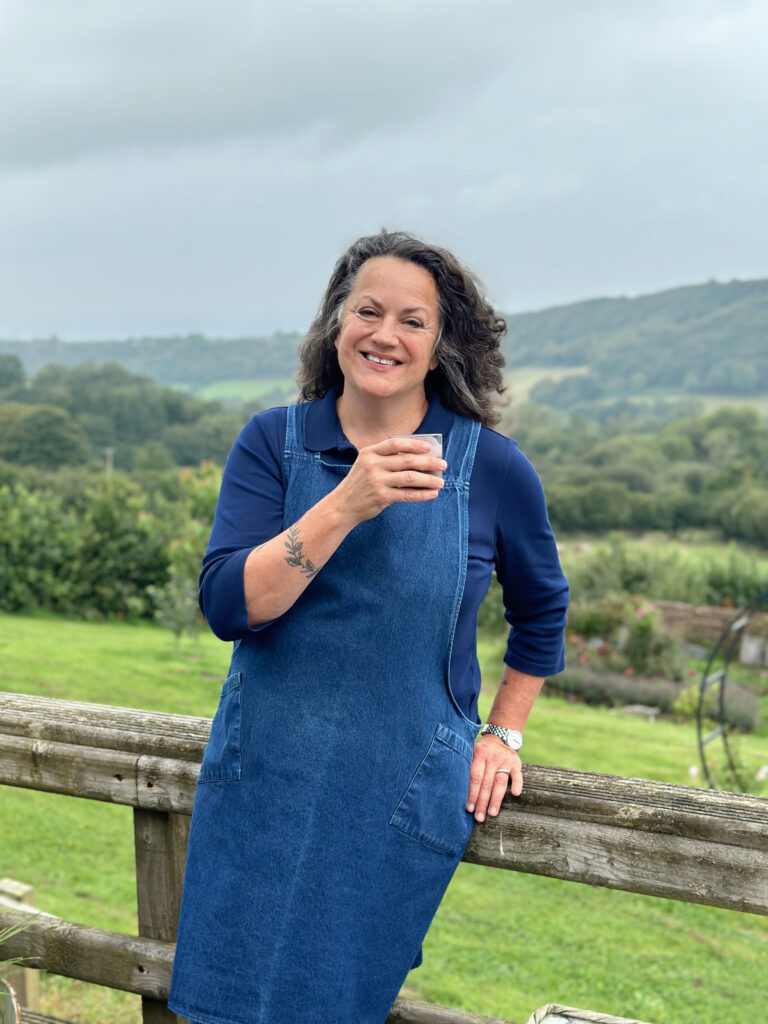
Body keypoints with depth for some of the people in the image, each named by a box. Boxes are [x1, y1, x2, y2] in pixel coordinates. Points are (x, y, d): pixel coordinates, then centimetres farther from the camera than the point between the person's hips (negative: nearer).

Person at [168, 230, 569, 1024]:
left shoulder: (491, 468, -5)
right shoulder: (273, 443, -3)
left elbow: (541, 608, 12)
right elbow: (226, 605, -15)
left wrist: (503, 734, 11)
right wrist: (348, 504, -24)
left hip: (398, 802, -1)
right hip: (262, 781, 2)